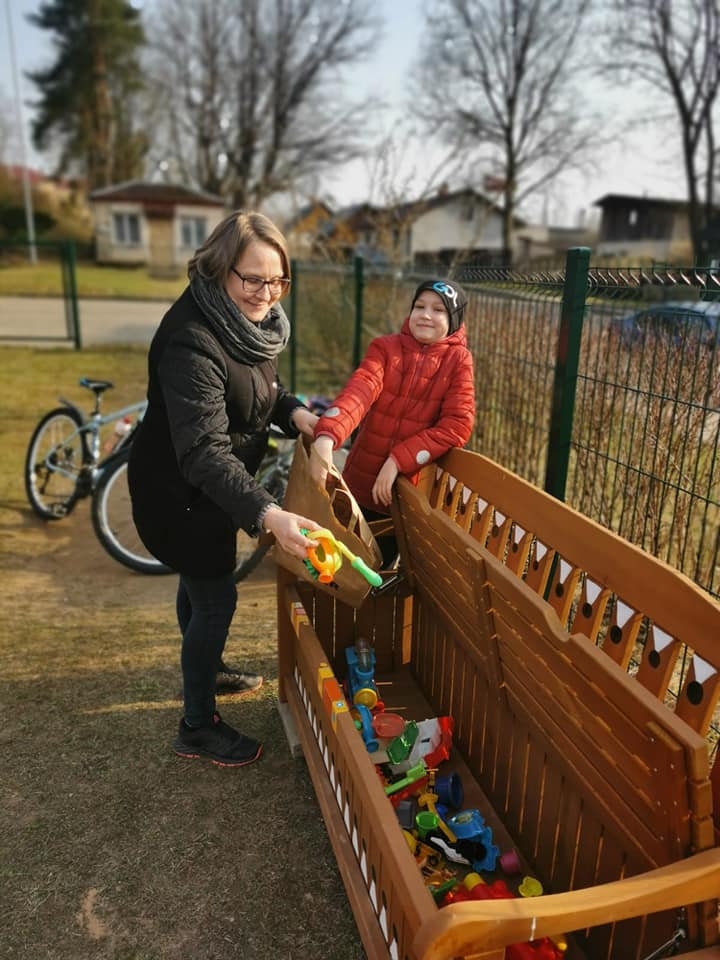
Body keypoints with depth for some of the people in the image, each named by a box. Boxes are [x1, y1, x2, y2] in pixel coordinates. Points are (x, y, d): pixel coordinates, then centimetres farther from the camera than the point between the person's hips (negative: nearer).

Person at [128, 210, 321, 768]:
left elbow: (258, 384, 12)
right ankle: (197, 728, 22)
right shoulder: (191, 342, -33)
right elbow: (202, 451, -40)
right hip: (178, 491, -9)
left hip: (210, 488, 9)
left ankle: (206, 670, 51)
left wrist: (293, 411, -9)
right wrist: (266, 513, -51)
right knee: (216, 599, 1)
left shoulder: (251, 319, -5)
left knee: (200, 582, 26)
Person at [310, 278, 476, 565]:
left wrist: (398, 461, -24)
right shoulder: (385, 347, -5)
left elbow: (457, 425, -16)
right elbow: (358, 390, -23)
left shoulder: (458, 360, -7)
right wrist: (326, 437, -41)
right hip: (361, 482, 1)